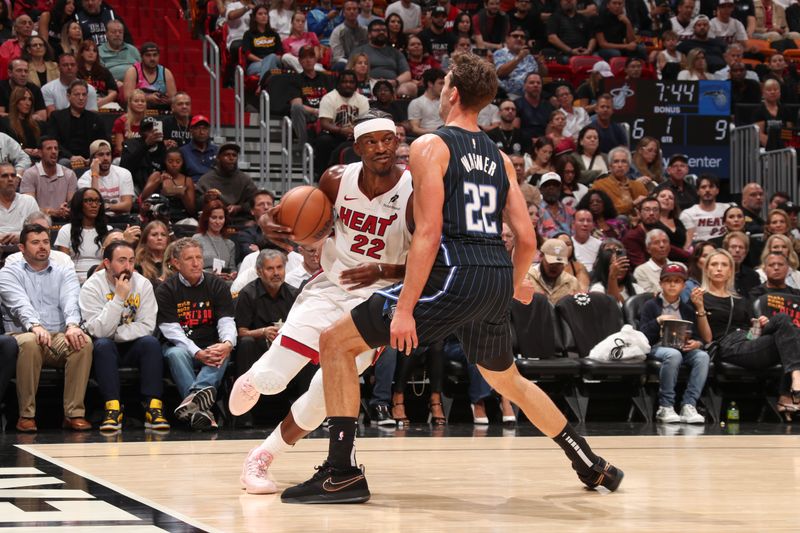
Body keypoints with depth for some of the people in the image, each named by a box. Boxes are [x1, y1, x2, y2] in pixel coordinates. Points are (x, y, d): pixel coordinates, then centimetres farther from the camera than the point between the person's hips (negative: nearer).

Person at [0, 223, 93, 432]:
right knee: (30, 342, -38)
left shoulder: (65, 273, 18)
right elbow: (20, 304, -11)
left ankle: (74, 413, -26)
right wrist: (35, 326, -32)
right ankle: (26, 414, -26)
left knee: (84, 342, -30)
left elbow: (71, 301, -4)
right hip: (23, 334, -2)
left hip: (60, 336, 2)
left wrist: (72, 325, -27)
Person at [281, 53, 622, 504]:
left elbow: (429, 231, -12)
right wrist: (516, 286, 34)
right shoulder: (500, 158, 18)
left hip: (454, 276, -7)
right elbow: (527, 239, 13)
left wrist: (405, 308, -14)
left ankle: (344, 473, -6)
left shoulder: (431, 145, -1)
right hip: (498, 280, 7)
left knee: (336, 342, 1)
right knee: (509, 381, 31)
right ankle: (593, 466, 36)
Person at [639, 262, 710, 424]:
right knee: (673, 354, -39)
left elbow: (702, 337, 13)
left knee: (702, 356, -31)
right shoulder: (651, 305, 13)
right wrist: (659, 321, -10)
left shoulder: (688, 309, 22)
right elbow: (642, 335, 1)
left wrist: (697, 343, -10)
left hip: (685, 349, 3)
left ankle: (688, 405, -33)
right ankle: (665, 407, -33)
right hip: (658, 348, -3)